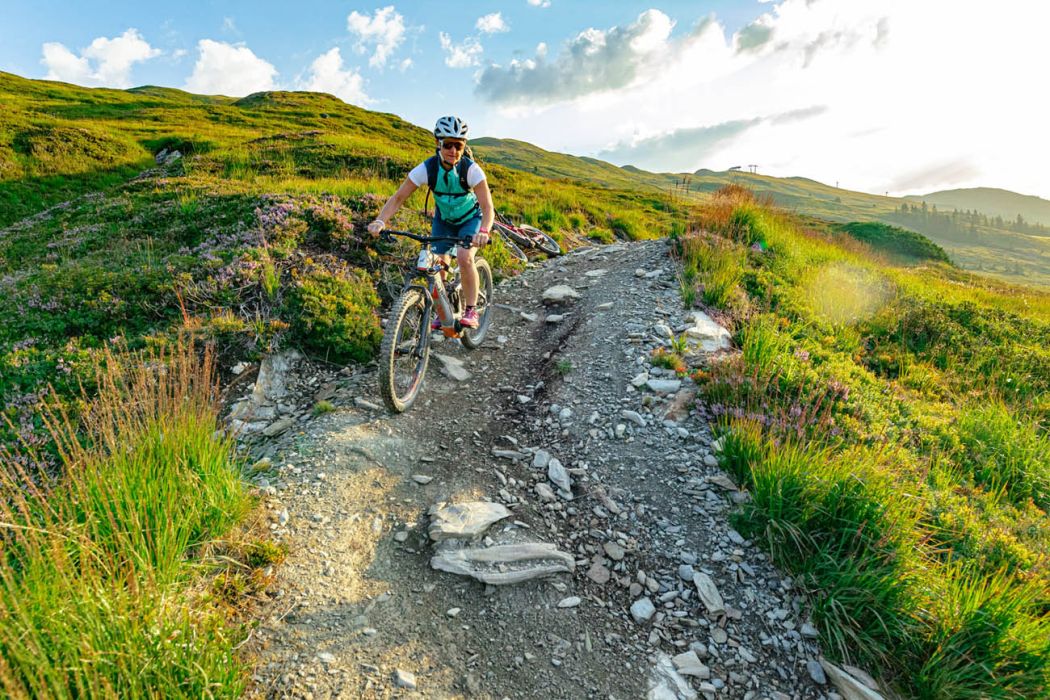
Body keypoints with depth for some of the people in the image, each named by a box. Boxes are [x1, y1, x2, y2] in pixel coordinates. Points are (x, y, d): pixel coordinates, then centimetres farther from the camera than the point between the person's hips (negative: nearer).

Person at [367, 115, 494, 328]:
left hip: (470, 218, -2)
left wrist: (484, 232, -56)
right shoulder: (427, 168, -24)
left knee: (464, 257, -27)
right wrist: (380, 221, -41)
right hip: (443, 220, 3)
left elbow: (487, 207, -36)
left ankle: (471, 310, -12)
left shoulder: (471, 169, -29)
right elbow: (398, 198, -24)